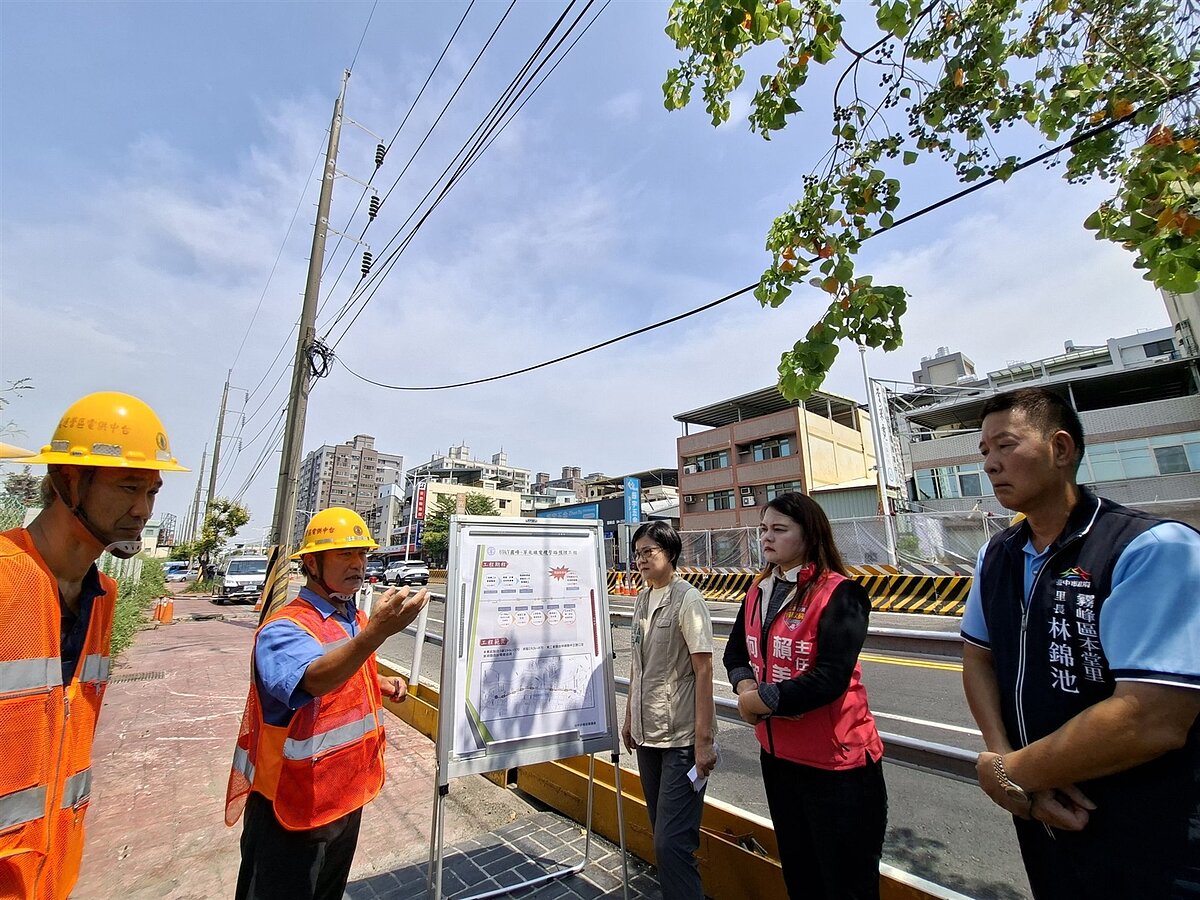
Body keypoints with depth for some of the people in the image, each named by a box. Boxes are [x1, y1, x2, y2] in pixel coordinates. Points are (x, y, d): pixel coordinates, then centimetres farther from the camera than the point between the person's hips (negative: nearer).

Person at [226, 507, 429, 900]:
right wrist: (377, 632, -61)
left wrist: (382, 684, -3)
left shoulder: (357, 621, 0)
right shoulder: (283, 629, -25)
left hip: (348, 793, 7)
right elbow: (314, 679, -45)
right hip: (294, 808, -7)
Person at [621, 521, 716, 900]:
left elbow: (703, 671, -16)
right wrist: (629, 718, 16)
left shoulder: (688, 600, -15)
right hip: (648, 734, 7)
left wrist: (704, 740, -16)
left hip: (682, 740, -7)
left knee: (671, 841, -4)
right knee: (663, 835, 20)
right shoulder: (641, 600, 5)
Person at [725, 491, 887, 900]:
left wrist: (764, 700, -19)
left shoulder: (839, 593, -19)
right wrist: (744, 685, -12)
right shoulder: (759, 590, 3)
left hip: (836, 762, -6)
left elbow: (831, 677, -26)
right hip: (777, 754, 7)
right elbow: (735, 651, 9)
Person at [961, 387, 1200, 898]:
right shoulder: (994, 556, -2)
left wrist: (1009, 773, -17)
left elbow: (1151, 722, -28)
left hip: (1144, 849, -6)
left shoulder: (1154, 549, -23)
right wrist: (1004, 757, -12)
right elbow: (977, 655, 4)